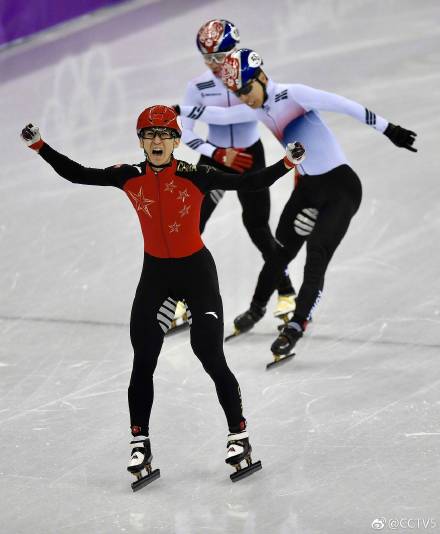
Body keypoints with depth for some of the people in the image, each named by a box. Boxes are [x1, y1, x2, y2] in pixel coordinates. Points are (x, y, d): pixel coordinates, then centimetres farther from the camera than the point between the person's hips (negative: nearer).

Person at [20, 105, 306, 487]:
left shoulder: (195, 176, -15)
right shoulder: (130, 178, -5)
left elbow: (250, 183, -19)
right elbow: (77, 175, -1)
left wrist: (288, 163, -32)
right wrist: (40, 146, -7)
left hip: (196, 270, -3)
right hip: (155, 273, 3)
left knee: (211, 357, -4)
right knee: (143, 362, 1)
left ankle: (239, 436, 9)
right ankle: (140, 445, 11)